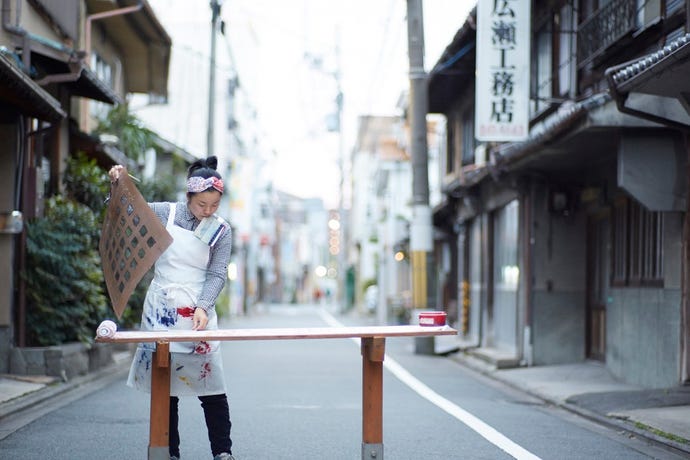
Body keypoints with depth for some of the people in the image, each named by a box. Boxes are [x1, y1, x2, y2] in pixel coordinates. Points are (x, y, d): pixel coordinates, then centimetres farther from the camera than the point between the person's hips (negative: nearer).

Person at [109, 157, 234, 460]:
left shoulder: (221, 232, 2)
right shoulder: (165, 213, 1)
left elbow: (217, 274, -4)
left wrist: (203, 307, -19)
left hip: (198, 312, 0)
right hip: (161, 309, 0)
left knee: (210, 383, -2)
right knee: (164, 384, 3)